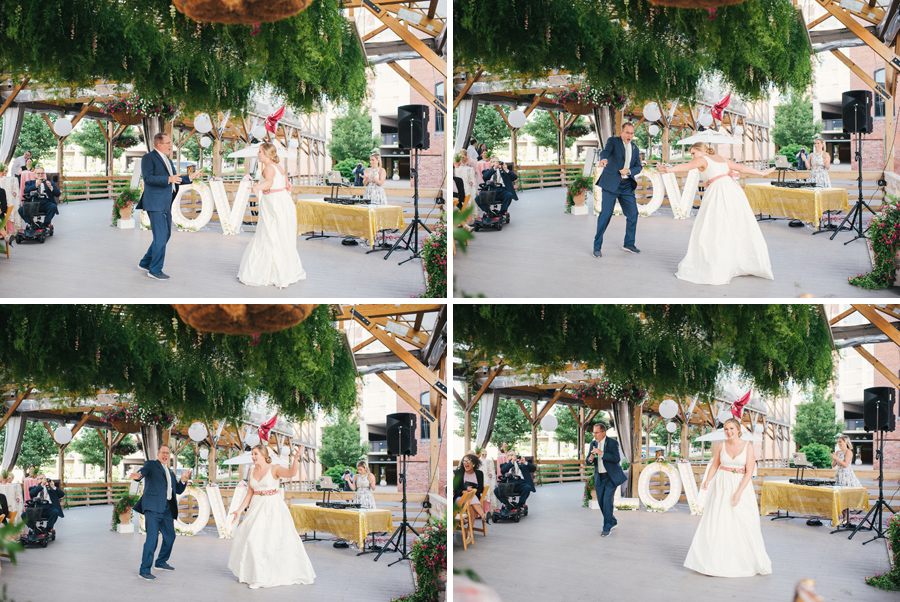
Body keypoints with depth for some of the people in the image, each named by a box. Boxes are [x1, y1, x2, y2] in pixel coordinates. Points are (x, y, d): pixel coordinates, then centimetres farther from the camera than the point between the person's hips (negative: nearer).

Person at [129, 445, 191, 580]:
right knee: (152, 537, -16)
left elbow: (178, 490, 25)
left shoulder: (170, 473, 26)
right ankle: (144, 570, -14)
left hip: (167, 508, 8)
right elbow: (143, 471, -16)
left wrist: (183, 480, 5)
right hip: (153, 507, -8)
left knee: (170, 536, 16)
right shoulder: (152, 465, 5)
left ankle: (161, 562, 35)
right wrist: (137, 475, -41)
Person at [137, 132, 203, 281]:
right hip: (155, 204, -9)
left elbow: (175, 180, 26)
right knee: (160, 236, -9)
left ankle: (146, 262, 27)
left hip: (165, 205, 9)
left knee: (165, 235, 14)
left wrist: (191, 177, 15)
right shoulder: (148, 158, -8)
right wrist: (168, 179, -32)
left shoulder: (168, 161, 20)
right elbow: (148, 177, -21)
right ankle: (155, 270, -1)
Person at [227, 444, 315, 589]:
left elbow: (291, 473, -25)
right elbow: (249, 494, 14)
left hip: (273, 508, -6)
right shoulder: (252, 472, 9)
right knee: (248, 537, 3)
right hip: (257, 509, 6)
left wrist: (296, 459, -42)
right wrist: (239, 510, 11)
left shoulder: (274, 469, -7)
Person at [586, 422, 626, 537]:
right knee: (601, 502, 8)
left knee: (607, 500, -14)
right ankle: (612, 522, 28)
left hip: (611, 477, -6)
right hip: (599, 478, 6)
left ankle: (607, 527, -7)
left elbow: (617, 459, -22)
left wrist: (601, 453, -28)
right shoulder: (593, 444, 6)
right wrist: (590, 459, -16)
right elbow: (588, 462, 8)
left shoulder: (612, 443, -11)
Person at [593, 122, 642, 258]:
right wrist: (603, 159, -47)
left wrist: (629, 171, -11)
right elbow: (606, 151, -24)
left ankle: (629, 244, 22)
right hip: (611, 184, -5)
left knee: (633, 214, 6)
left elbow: (638, 167, 11)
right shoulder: (613, 141, -3)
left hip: (627, 185, 5)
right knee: (606, 214, -9)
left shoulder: (635, 148, 13)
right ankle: (597, 246, -1)